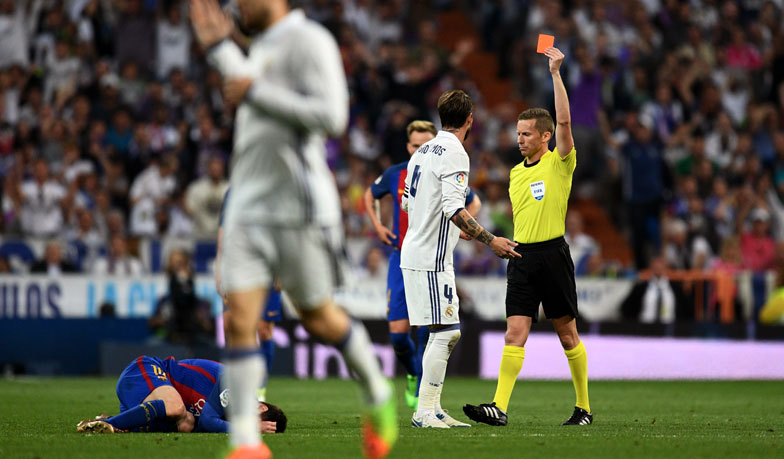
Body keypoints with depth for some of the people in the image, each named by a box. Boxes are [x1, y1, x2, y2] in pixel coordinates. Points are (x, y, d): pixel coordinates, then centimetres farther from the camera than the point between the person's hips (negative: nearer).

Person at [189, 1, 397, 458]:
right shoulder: (262, 47, 15)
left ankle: (379, 397, 32)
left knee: (318, 317, 6)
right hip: (248, 207, 7)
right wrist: (220, 48, 29)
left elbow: (331, 116, -22)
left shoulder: (308, 40, -11)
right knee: (239, 320, -6)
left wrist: (255, 92, -20)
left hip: (299, 207, -7)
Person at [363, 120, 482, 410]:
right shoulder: (394, 175, 0)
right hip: (401, 260, 2)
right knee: (398, 332, -2)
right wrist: (378, 226, 6)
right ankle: (413, 374, 28)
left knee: (427, 328, -15)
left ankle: (422, 393, -4)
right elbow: (371, 195, 21)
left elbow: (474, 203, 14)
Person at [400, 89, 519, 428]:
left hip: (414, 253, 9)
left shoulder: (423, 151, 14)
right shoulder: (454, 153, -13)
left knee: (444, 333, 12)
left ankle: (433, 410, 11)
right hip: (431, 258, -9)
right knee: (445, 331, -9)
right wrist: (490, 241, -22)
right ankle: (425, 412, -10)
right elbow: (454, 208, -22)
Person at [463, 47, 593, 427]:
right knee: (515, 332, -6)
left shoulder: (559, 163, -3)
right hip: (522, 256, 5)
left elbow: (564, 120, -17)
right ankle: (499, 407, -16)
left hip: (552, 254, -5)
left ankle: (584, 407, 15)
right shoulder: (516, 173, 16)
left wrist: (555, 72, -19)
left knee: (567, 334, 3)